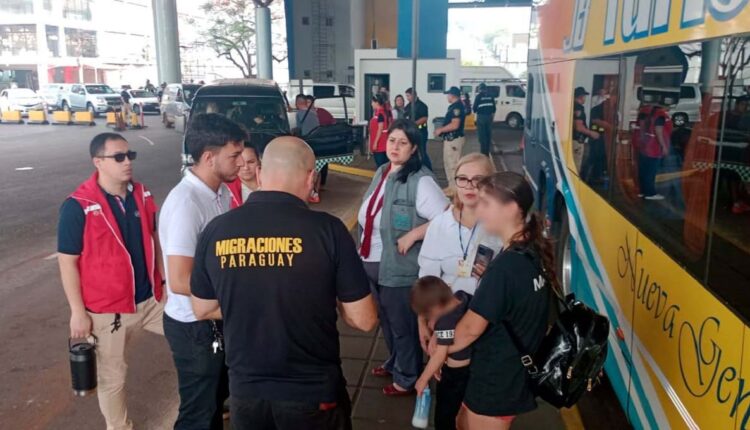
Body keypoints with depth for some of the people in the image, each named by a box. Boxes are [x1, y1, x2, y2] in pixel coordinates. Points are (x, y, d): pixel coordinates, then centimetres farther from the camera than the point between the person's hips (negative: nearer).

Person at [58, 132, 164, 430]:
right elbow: (67, 261, -12)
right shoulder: (78, 206, -16)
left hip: (150, 299, 5)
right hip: (107, 310, -5)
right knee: (112, 377, 11)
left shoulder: (142, 194, 1)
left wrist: (165, 281, 11)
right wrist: (78, 312, -12)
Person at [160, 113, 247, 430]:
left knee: (217, 398, 27)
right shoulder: (185, 203, -26)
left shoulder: (222, 192, 1)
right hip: (194, 325, -8)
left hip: (219, 318, 8)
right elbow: (180, 282, -28)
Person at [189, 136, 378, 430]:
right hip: (313, 392, -2)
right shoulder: (327, 229, -18)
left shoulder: (216, 230, -9)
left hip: (245, 390, 3)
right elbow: (365, 320, -12)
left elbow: (202, 309, 6)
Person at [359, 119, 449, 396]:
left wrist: (412, 235, -25)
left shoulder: (420, 181, -20)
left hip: (399, 268, -8)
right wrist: (363, 249, 10)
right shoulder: (382, 172, 6)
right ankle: (394, 363, 49)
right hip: (372, 264, 8)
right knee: (386, 320, 25)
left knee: (403, 325, 11)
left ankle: (407, 379, 32)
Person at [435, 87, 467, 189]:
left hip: (454, 139, -11)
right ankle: (452, 186, 25)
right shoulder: (454, 106, 14)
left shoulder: (457, 107, -18)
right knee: (448, 163, 17)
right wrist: (441, 128, 13)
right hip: (450, 139, 11)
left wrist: (441, 130, -15)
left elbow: (455, 125, -25)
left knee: (453, 165, -6)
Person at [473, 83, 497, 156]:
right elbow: (494, 107, 12)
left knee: (482, 135, -1)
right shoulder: (490, 96, 9)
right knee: (488, 134, 12)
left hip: (481, 117, -5)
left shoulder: (479, 96, -6)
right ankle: (488, 151, 17)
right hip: (489, 116, 5)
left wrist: (475, 111, 17)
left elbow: (475, 107, -5)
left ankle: (483, 152, -2)